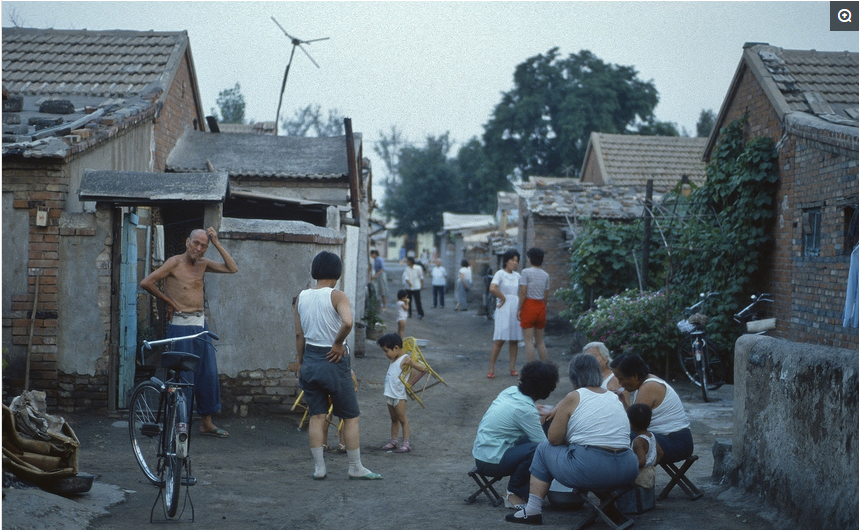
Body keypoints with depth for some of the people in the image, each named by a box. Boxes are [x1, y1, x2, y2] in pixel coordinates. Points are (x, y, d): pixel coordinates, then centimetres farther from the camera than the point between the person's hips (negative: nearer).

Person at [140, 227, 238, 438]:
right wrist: (169, 301, -4)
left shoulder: (203, 264, 12)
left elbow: (232, 269, 9)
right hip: (180, 326, -7)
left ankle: (206, 423, 17)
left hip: (201, 325, 7)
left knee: (209, 374, 8)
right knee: (184, 376, -4)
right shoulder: (175, 263, -7)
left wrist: (217, 243, 3)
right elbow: (146, 283, -12)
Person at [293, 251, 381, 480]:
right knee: (351, 417, 7)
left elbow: (299, 334, 7)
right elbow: (347, 322, -31)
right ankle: (356, 468, 13)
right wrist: (338, 343, -15)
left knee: (316, 416, 11)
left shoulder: (302, 297, 4)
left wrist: (301, 362, 15)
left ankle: (319, 467, 13)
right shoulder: (337, 296, -13)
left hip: (310, 360, 5)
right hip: (334, 360, -5)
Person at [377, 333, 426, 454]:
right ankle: (393, 441, 22)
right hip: (390, 394, 8)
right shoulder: (394, 359, 11)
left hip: (399, 395, -8)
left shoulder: (405, 359, -15)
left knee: (402, 419, -1)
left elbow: (423, 369, -18)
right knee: (394, 419, 15)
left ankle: (406, 443, 4)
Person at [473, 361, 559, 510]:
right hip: (491, 462, -10)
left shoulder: (511, 391, 4)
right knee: (536, 449, -25)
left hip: (480, 451, 10)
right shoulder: (526, 410, -20)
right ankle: (514, 494, -7)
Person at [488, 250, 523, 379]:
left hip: (516, 309, 6)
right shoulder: (500, 274, -5)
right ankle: (491, 369, -6)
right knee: (499, 340, -9)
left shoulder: (517, 275, 13)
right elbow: (492, 288, -21)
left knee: (514, 340, 6)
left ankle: (512, 367, 13)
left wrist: (520, 309, 5)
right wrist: (503, 298, -10)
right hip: (504, 309, -6)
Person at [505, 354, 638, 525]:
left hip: (589, 472, -5)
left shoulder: (573, 398, 0)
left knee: (544, 449, 19)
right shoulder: (616, 398, 15)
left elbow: (554, 438, -1)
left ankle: (533, 510, 17)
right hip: (627, 474, 6)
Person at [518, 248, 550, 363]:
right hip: (541, 306, 6)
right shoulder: (545, 275, 10)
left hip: (529, 305, -6)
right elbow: (546, 295, 11)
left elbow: (523, 292, -12)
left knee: (528, 341, -4)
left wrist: (519, 309, -8)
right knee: (540, 341, 14)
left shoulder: (526, 272, -7)